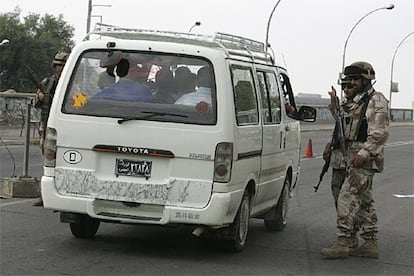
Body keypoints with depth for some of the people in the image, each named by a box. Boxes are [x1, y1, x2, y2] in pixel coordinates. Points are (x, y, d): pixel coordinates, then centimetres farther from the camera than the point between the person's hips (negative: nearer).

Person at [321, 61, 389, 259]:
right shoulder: (354, 101, 19)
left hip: (365, 158, -10)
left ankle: (343, 242, -14)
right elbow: (341, 121, 25)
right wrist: (334, 104, 11)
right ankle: (370, 244, 16)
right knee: (364, 201, 11)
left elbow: (380, 133, -18)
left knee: (348, 197, -14)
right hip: (354, 156, 10)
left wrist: (364, 153, -25)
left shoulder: (376, 101, -10)